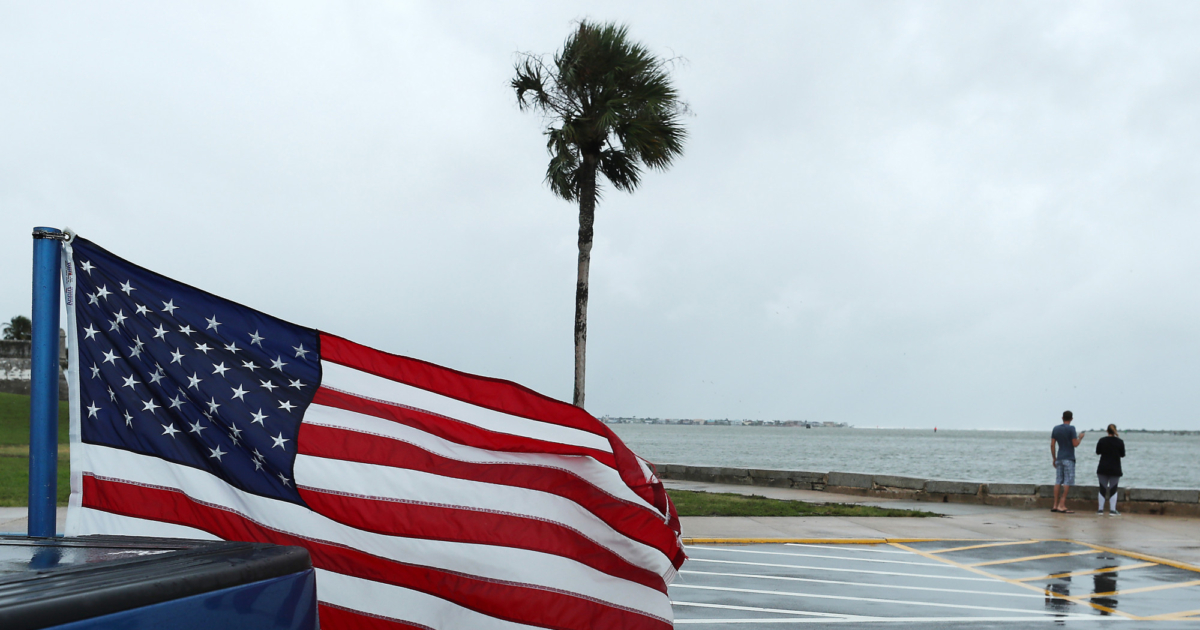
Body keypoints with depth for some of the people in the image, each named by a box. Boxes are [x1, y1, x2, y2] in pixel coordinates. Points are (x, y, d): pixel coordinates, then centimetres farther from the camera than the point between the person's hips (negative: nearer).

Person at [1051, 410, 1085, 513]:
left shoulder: (1056, 429, 8)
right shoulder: (1071, 429, -8)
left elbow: (1052, 445, 8)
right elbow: (1075, 444, -10)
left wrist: (1054, 458, 15)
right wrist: (1080, 438, 10)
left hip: (1059, 458, 6)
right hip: (1069, 459, -6)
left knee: (1058, 481, 7)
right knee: (1067, 482, -4)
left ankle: (1055, 505, 7)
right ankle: (1061, 505, -10)